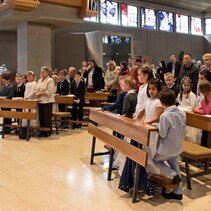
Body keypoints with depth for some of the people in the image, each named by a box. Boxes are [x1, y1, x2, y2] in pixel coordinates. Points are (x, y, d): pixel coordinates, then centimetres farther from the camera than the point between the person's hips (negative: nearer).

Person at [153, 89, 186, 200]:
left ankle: (173, 175, -1)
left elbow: (162, 134, -21)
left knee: (156, 160, 18)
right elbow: (183, 131, 6)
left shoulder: (165, 116, -25)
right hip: (178, 147, 6)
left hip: (166, 148, -6)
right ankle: (178, 192, 23)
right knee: (175, 167, 17)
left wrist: (158, 126, -4)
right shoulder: (182, 113, -4)